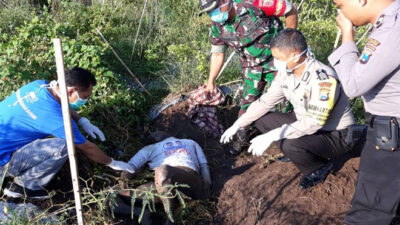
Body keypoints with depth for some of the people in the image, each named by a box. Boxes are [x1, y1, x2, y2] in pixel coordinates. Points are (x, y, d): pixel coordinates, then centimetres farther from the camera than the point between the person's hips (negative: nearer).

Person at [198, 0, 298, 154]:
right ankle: (241, 137, 24)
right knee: (247, 101, 7)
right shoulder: (217, 26, -9)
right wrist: (210, 82, 7)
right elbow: (217, 54, 5)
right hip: (251, 66, 4)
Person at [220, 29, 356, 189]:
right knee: (262, 120, 0)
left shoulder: (323, 78, -31)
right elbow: (266, 101, 3)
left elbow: (313, 123, -35)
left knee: (290, 145, -33)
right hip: (307, 124, 8)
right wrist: (237, 125, 0)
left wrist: (272, 136, -37)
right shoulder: (286, 72, -6)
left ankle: (320, 168, -2)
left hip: (336, 135, -7)